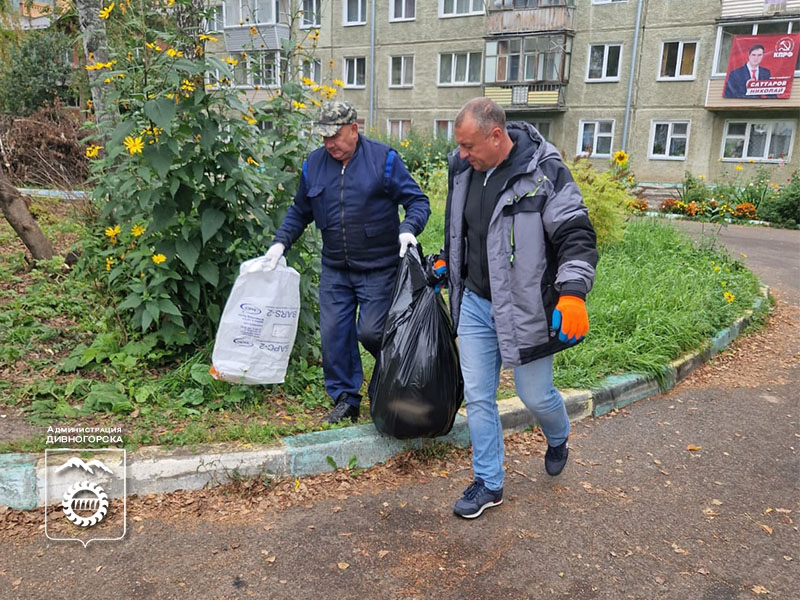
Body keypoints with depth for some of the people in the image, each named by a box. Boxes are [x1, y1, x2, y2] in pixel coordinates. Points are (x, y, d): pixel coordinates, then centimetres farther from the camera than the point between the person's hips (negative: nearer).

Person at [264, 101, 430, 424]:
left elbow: (418, 201, -4)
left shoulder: (382, 158, -5)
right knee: (333, 334, 4)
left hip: (379, 269, -4)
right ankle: (344, 398, 22)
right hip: (334, 270, 4)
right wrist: (280, 243, 6)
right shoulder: (314, 163, 7)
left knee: (370, 332, -6)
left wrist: (408, 229, -23)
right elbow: (299, 212, 19)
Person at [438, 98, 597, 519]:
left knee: (535, 395, 9)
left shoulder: (544, 171, -17)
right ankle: (488, 483, 26)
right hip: (475, 303, 6)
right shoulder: (463, 167, 3)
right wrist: (446, 263, 22)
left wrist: (572, 293, -27)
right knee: (477, 397, 9)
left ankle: (558, 439, 46)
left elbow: (577, 236, -17)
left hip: (525, 307, -5)